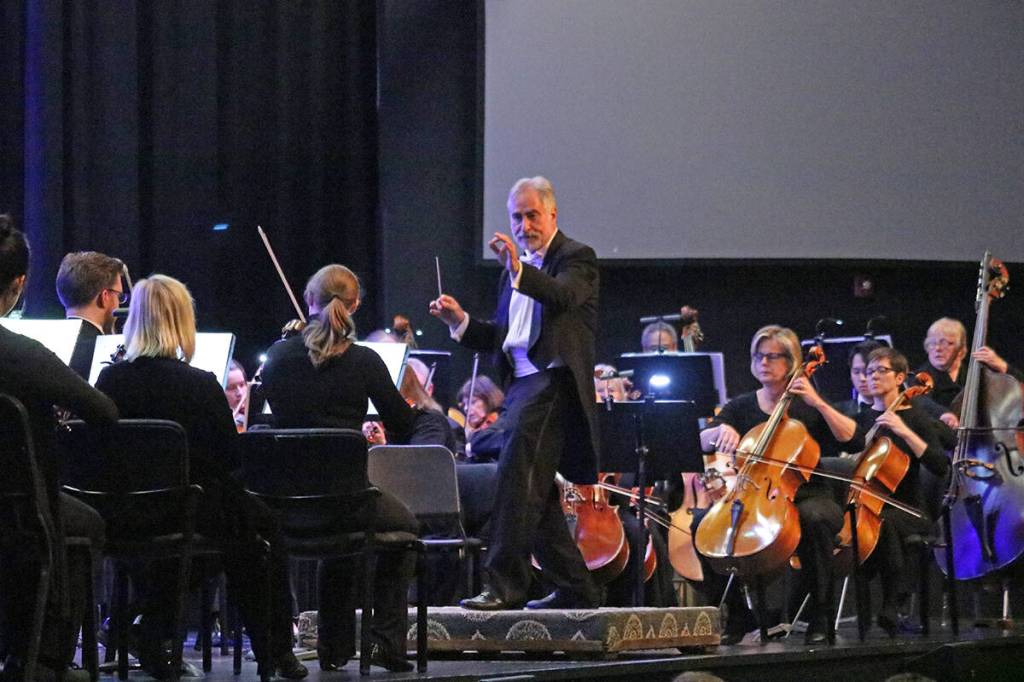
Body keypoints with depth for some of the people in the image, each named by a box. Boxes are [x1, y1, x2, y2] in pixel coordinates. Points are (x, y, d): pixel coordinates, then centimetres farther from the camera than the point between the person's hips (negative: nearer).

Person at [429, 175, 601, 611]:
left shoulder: (576, 257, 0)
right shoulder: (514, 271, 24)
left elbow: (564, 297, -22)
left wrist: (519, 270, -35)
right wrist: (461, 322, 7)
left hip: (552, 379, -9)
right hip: (521, 386, 9)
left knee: (516, 479, -20)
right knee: (536, 496, 10)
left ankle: (505, 585, -23)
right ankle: (576, 588, 18)